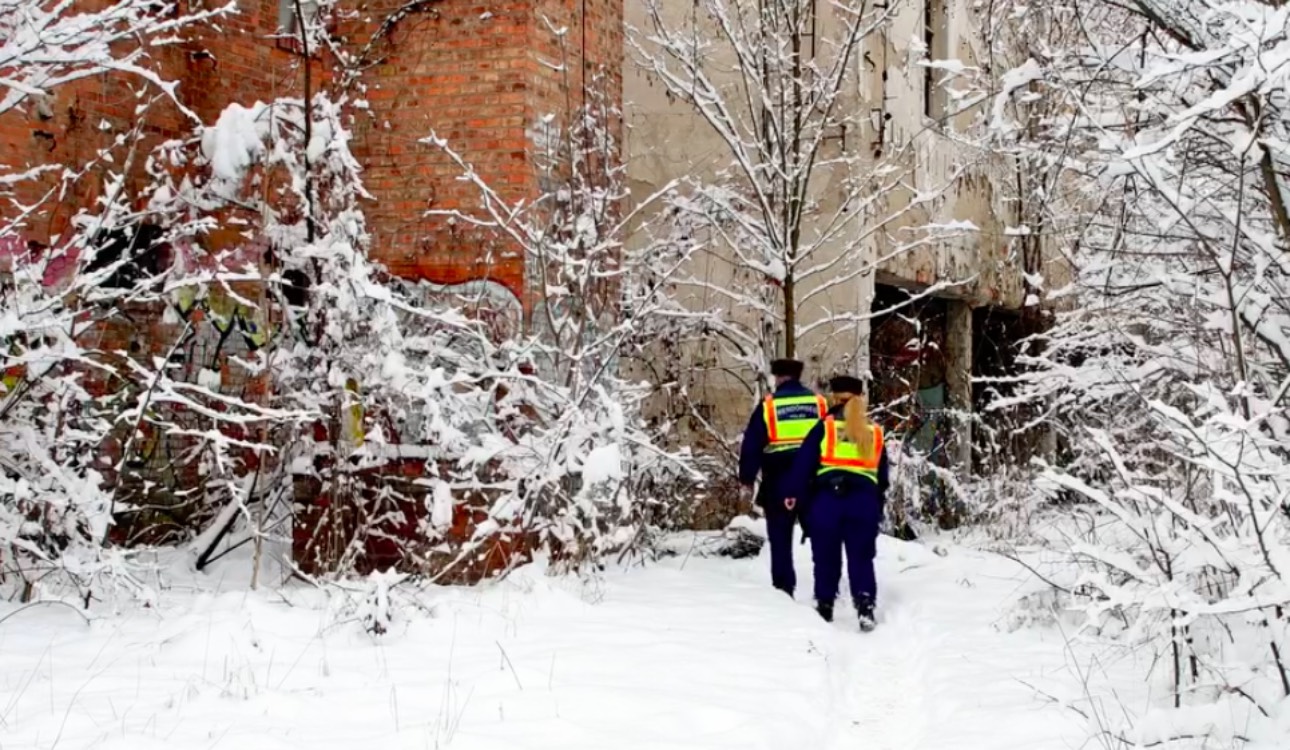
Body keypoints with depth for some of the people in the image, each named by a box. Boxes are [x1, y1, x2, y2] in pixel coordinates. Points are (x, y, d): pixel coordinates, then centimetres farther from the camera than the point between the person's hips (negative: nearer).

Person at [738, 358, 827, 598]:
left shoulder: (768, 406, -3)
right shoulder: (819, 403, 5)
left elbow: (751, 445, -2)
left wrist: (747, 479, 7)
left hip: (779, 482, -2)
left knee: (780, 538, 5)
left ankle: (783, 589, 4)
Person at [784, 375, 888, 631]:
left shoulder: (825, 427, 2)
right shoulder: (875, 433, 15)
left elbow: (804, 461, -1)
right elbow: (883, 476, 20)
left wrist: (793, 492, 5)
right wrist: (878, 509, 27)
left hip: (827, 498, -2)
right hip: (864, 500, 2)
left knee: (826, 557, 9)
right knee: (861, 557, 5)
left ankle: (825, 606, 15)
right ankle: (865, 607, -8)